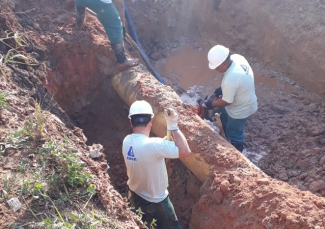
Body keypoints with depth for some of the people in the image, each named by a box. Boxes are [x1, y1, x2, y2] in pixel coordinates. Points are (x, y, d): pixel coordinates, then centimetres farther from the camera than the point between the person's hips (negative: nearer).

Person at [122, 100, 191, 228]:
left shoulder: (127, 141, -13)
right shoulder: (154, 145, -36)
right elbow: (185, 152, -35)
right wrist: (173, 126, -31)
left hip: (135, 196, 6)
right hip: (155, 201, -6)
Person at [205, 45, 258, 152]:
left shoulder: (230, 79, -42)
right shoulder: (237, 57, -15)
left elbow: (226, 102, -25)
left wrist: (211, 104, -9)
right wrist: (222, 89, 2)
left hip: (241, 109, -9)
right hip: (243, 102, 9)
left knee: (234, 134, 17)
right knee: (224, 121, 31)